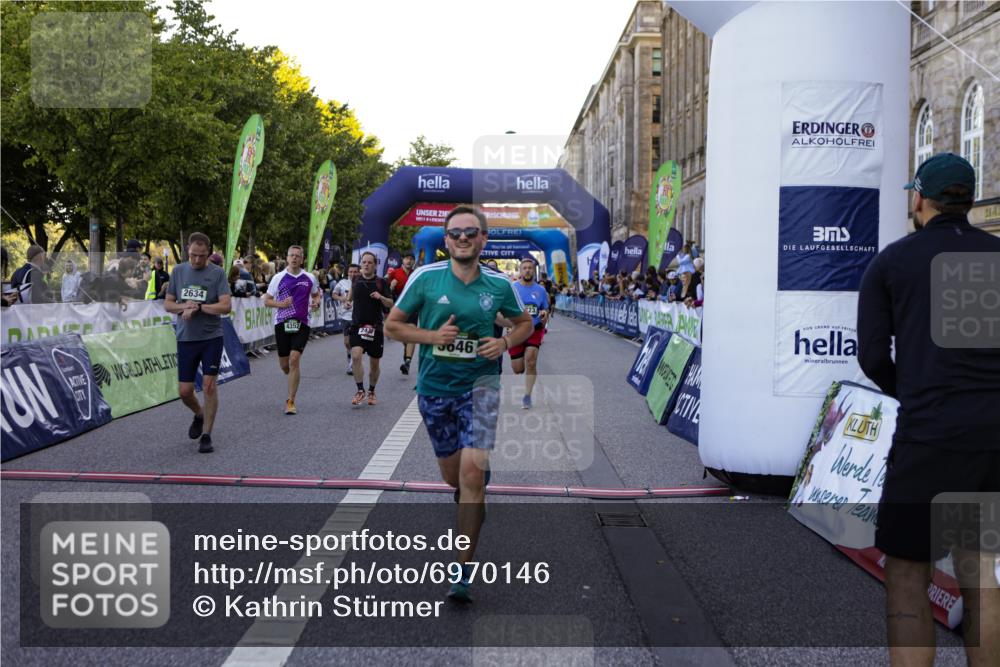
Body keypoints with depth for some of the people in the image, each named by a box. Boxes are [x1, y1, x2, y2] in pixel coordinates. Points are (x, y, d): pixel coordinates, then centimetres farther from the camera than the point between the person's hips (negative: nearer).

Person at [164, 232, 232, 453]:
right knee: (185, 391, 5)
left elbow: (226, 306, -12)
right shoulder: (178, 271, 7)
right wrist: (184, 306, -11)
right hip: (185, 338, 3)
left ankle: (206, 435, 6)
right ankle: (199, 415, 37)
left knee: (209, 385, -6)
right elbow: (168, 304, 9)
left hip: (211, 337, -3)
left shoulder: (217, 273, -4)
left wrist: (198, 307, -15)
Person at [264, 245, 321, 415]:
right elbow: (267, 300, 5)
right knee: (284, 364, 6)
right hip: (282, 324, 1)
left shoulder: (310, 278, 5)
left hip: (301, 324, -1)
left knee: (294, 360, -15)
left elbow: (316, 294, 23)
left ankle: (290, 401, -8)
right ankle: (294, 379, 44)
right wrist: (281, 304, -14)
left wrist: (316, 302, 0)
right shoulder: (279, 278, 2)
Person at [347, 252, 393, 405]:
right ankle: (360, 390, -11)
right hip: (357, 325, 1)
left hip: (375, 327, -1)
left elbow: (390, 304, -6)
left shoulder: (381, 282, -2)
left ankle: (371, 392, 27)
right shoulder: (356, 280, 6)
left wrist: (381, 297, -23)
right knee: (355, 356, -20)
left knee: (374, 363, 8)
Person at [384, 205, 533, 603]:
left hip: (479, 384, -1)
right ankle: (482, 472, 54)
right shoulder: (425, 277, -5)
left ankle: (463, 573, -10)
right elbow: (392, 325, 2)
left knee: (472, 471, -17)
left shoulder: (499, 285, -1)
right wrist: (432, 336, -15)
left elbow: (525, 323, 16)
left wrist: (505, 342, -5)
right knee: (452, 476, 13)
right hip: (433, 387, 2)